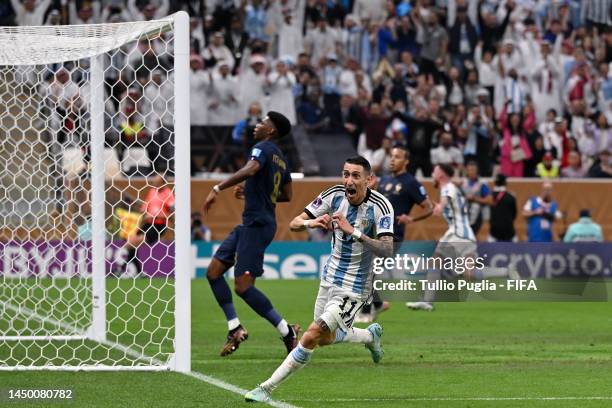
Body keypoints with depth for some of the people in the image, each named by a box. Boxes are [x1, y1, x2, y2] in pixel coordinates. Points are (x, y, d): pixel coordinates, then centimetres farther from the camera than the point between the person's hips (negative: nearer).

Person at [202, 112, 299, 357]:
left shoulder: (264, 148, -10)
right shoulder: (281, 158, 18)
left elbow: (249, 170, -31)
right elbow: (287, 196, 27)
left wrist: (217, 189, -30)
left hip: (257, 225, -10)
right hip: (250, 224, 10)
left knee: (243, 286, -12)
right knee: (213, 271, 8)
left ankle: (287, 332, -7)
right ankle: (235, 329, 6)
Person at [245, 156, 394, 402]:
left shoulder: (380, 206, -20)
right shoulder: (335, 195, -7)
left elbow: (387, 250, -32)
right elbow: (293, 224, -6)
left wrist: (354, 232, -42)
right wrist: (310, 223, -29)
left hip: (354, 288, -6)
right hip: (330, 277, 6)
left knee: (313, 336, -15)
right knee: (326, 339, 19)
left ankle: (267, 388, -7)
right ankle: (371, 336, 47)